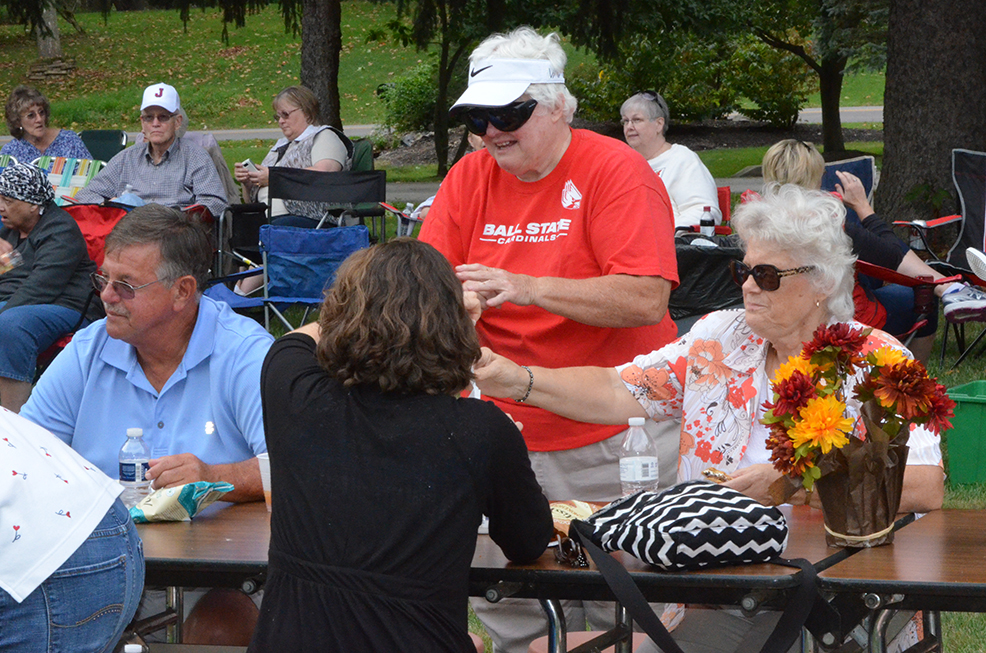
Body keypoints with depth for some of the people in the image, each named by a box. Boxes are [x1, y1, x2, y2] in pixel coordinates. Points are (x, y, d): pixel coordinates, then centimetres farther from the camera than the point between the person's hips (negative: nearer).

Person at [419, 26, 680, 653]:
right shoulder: (471, 177, 6)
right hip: (504, 432, 4)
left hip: (608, 443, -4)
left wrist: (525, 287, -26)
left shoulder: (617, 171, -10)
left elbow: (647, 300, -20)